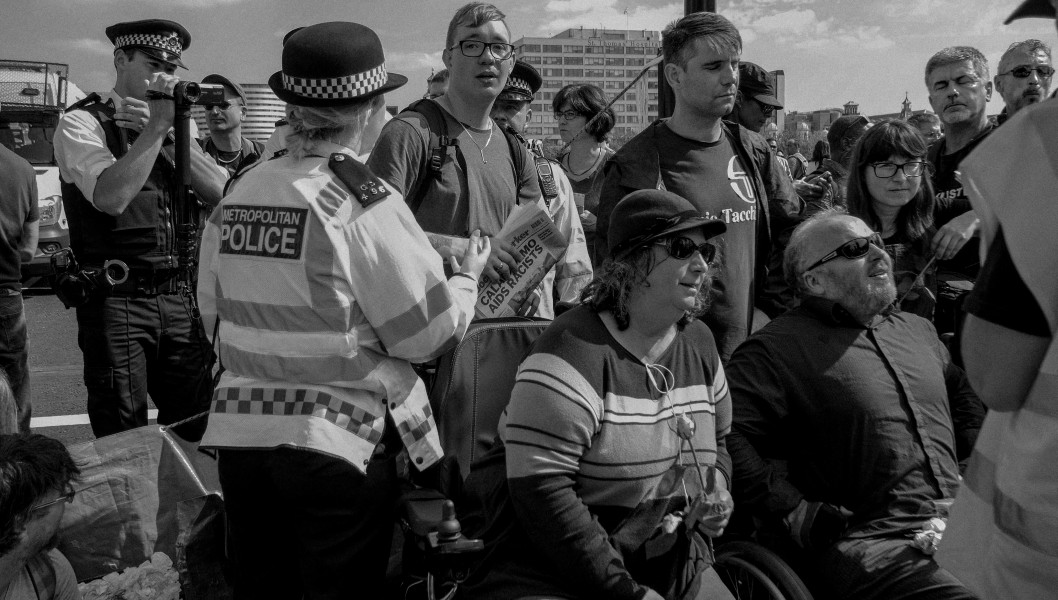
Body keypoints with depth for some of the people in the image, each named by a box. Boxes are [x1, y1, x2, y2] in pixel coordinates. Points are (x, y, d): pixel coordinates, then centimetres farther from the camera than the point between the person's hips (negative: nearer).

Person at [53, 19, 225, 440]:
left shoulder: (176, 123, 14)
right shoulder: (83, 123, -3)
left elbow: (219, 193, 0)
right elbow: (111, 197, -21)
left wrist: (173, 130, -10)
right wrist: (157, 126, -16)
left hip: (179, 298, 5)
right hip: (117, 300, -5)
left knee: (195, 430, 10)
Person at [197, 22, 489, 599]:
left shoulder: (235, 196, 0)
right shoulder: (367, 205, -15)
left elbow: (214, 313, 7)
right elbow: (428, 334, -11)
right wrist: (467, 276, 6)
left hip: (240, 436, 5)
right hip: (340, 444, -5)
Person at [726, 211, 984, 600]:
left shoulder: (917, 329, 22)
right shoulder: (778, 349, -5)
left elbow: (963, 395, 40)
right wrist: (797, 515, -17)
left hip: (961, 522, 8)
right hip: (868, 540, -8)